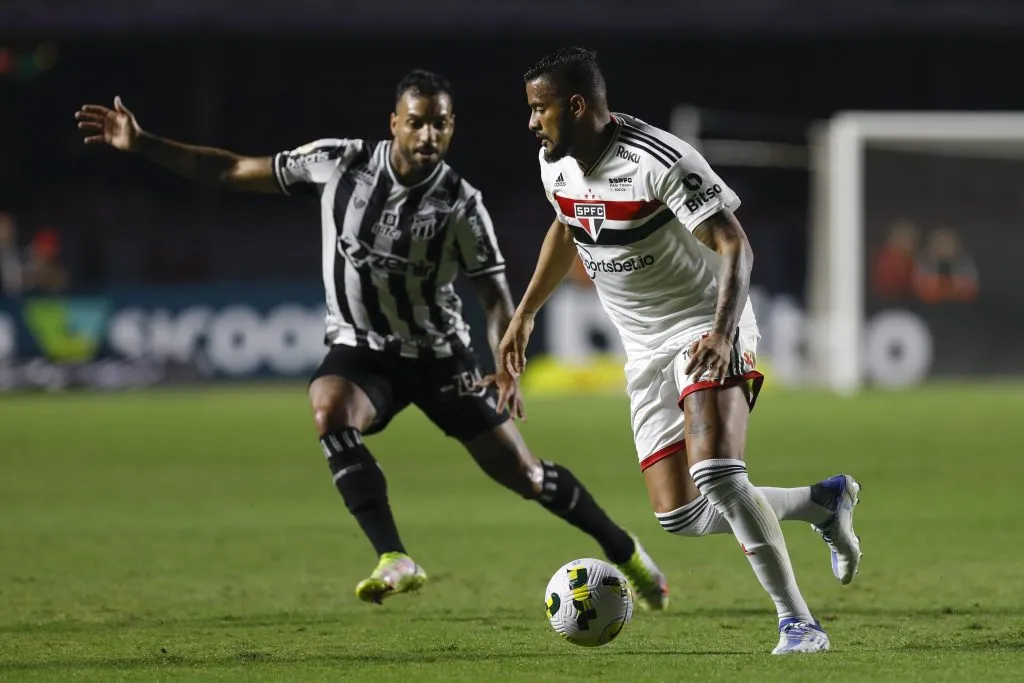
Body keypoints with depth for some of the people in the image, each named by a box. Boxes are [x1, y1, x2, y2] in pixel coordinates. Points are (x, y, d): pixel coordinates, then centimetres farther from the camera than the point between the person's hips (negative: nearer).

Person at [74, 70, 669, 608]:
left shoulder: (460, 204, -15)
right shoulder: (337, 163, -12)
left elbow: (496, 293, -7)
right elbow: (234, 170, -5)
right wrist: (142, 145, -10)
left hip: (438, 353, -1)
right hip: (360, 349, 1)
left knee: (520, 472, -2)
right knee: (329, 410, -34)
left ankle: (623, 550, 24)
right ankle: (396, 562, -33)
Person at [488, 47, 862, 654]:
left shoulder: (661, 161, -23)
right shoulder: (556, 165, 2)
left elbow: (734, 246, -25)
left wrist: (721, 332, -39)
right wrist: (524, 317, 25)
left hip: (705, 329, -8)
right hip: (647, 351, 8)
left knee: (716, 473, -30)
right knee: (679, 516, 1)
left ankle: (798, 623, -22)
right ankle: (824, 501, 23)